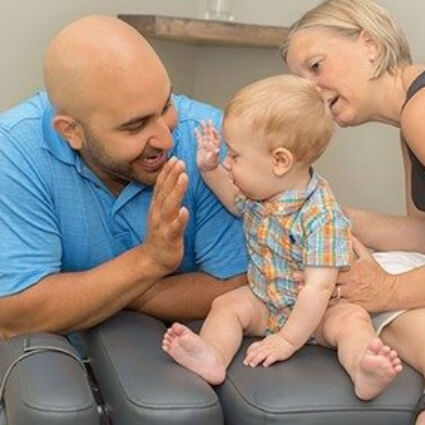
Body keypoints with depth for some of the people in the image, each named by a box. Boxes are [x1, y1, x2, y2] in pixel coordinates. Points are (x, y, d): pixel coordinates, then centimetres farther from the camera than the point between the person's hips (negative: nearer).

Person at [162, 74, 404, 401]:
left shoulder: (321, 215, -27)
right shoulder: (260, 190, -6)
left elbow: (319, 288, -29)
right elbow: (237, 202, 21)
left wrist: (288, 340, -29)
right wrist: (209, 170, 5)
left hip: (313, 311, -6)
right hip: (263, 300, 6)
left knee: (351, 318, -30)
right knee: (227, 304, -17)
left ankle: (363, 372, -55)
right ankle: (213, 356, -42)